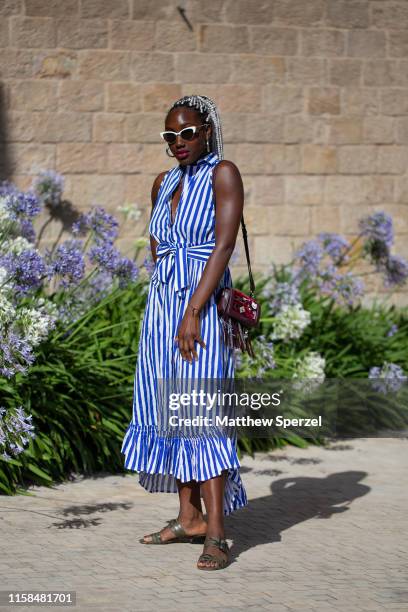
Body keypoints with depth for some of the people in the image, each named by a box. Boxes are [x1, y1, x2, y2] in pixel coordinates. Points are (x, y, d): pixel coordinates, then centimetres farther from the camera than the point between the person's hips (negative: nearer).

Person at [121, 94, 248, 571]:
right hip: (162, 302, 7)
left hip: (204, 306, -7)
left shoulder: (223, 174, -6)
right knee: (167, 410, 7)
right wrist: (168, 310, 12)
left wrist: (193, 312, -20)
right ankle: (189, 518, 16)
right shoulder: (163, 183, 15)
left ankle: (216, 535, -16)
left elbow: (224, 246, -14)